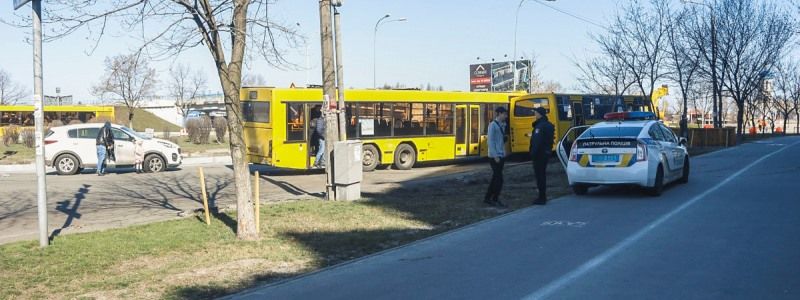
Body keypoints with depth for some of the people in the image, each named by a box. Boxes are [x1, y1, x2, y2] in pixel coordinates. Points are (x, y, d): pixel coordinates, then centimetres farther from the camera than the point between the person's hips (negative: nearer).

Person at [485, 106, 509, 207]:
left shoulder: (502, 125, 12)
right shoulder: (493, 125, -12)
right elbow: (490, 141, -16)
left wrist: (503, 153, 9)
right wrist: (495, 156, -19)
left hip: (501, 156, 8)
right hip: (495, 156, -8)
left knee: (495, 177, 12)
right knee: (499, 178, -6)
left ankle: (488, 198, 19)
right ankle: (495, 199, 6)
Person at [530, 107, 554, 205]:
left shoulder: (540, 126, -19)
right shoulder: (548, 125, 13)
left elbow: (537, 141, -25)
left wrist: (533, 153, -22)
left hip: (540, 154, -10)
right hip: (546, 152, 10)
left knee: (539, 175, -5)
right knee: (542, 174, 17)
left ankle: (542, 198, -3)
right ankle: (543, 197, 24)